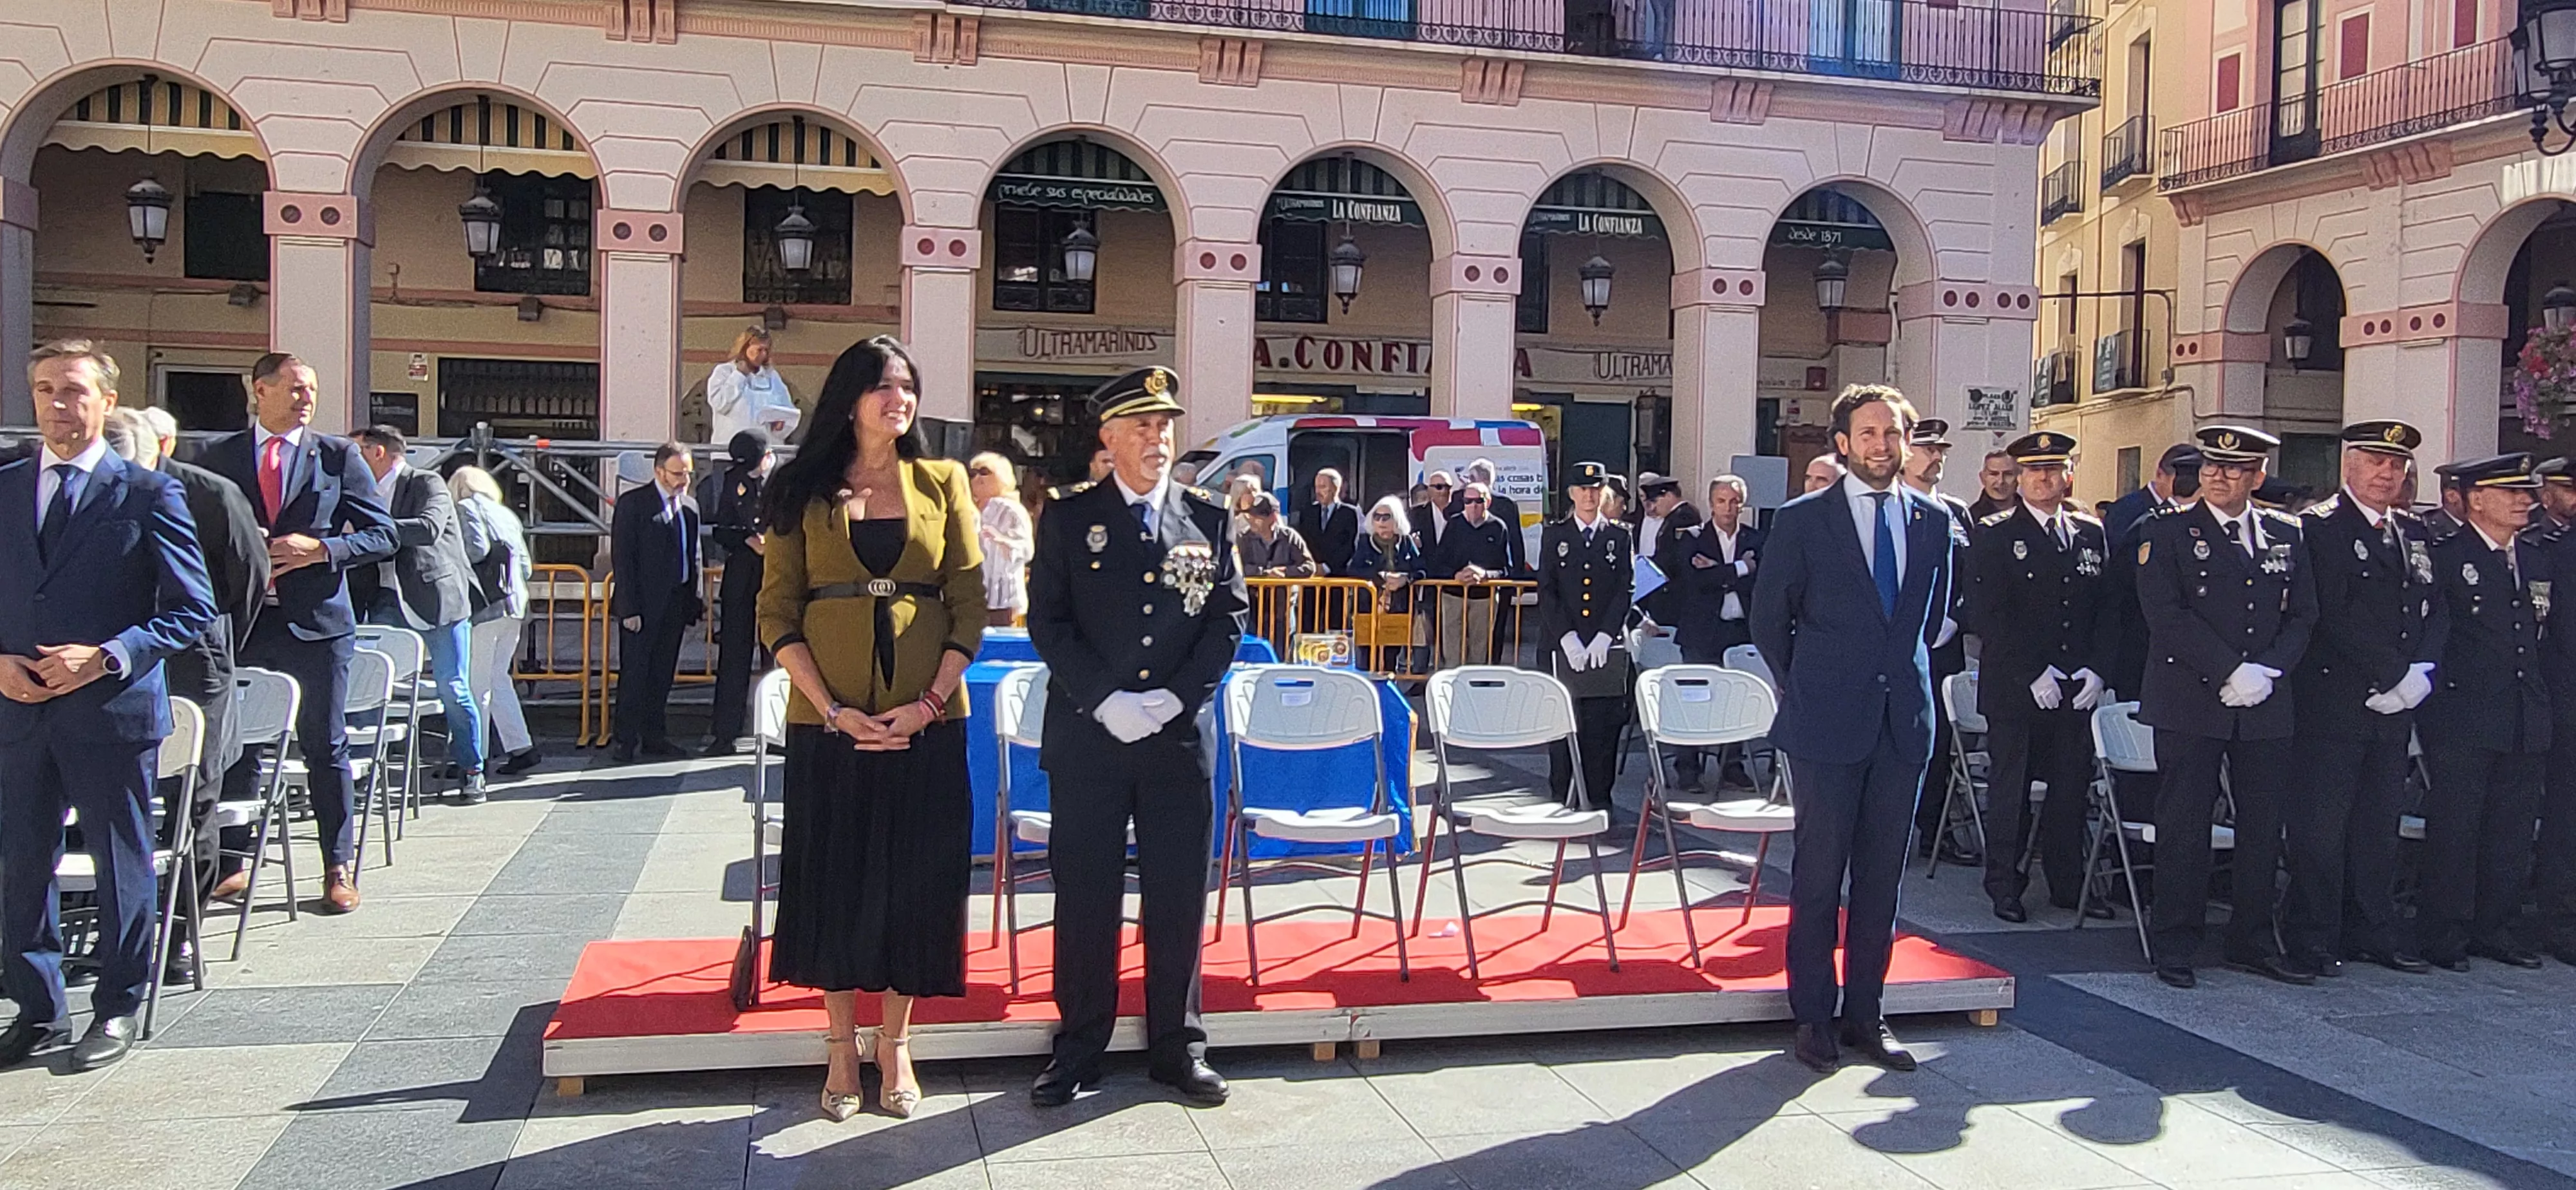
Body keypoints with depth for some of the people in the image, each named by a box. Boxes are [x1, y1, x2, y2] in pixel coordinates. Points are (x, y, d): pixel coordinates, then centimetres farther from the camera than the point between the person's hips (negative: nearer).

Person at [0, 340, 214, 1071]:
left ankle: (117, 1009, 20)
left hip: (112, 709, -4)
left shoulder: (148, 494, -3)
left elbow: (193, 610, -5)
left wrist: (105, 657, -16)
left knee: (120, 863, 6)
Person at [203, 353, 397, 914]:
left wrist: (320, 548, -14)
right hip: (239, 621, 2)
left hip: (316, 621, -2)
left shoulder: (339, 457, 5)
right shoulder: (220, 456, 9)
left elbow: (383, 535, 1)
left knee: (325, 747, 3)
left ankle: (339, 868, 10)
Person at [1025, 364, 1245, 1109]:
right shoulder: (1069, 521, 3)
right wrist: (1104, 700, -12)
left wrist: (1174, 696, -9)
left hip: (1178, 735, 1)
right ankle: (1078, 1047, 17)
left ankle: (1178, 1046, 19)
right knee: (1084, 895, 5)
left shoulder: (1209, 521, 7)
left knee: (1179, 895, 7)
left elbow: (1229, 620, 4)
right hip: (1087, 737, -1)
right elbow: (1047, 621, -1)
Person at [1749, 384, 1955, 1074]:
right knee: (1819, 874, 2)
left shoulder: (1933, 521, 8)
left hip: (1904, 720, 4)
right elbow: (1769, 616, 3)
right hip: (1828, 724, -4)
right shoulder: (1802, 520, -3)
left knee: (1882, 874, 9)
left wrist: (1904, 674, 15)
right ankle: (1813, 1017, 11)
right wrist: (1803, 689, 5)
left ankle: (1865, 1013, 18)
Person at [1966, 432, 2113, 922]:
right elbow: (1988, 616, -10)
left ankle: (2068, 883, 22)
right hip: (2014, 689, -4)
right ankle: (2005, 886, 13)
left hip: (2076, 690, 4)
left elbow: (2105, 607, 11)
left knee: (2073, 787, 9)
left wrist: (2095, 669, -2)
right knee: (2011, 789, 3)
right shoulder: (1993, 536, -3)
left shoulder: (2092, 534, 12)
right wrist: (2034, 674, -15)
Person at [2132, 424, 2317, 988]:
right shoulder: (2166, 531, -1)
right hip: (2189, 704, -4)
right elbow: (2167, 614, -10)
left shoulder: (2288, 536, 12)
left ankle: (2253, 941, 21)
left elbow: (2302, 616, 10)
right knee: (2184, 826, -1)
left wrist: (2266, 670, -7)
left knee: (2263, 825, 8)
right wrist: (2229, 673, -15)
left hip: (2267, 705, 4)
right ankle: (2174, 946, 8)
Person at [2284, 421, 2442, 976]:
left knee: (2379, 822, 12)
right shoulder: (2320, 526, -7)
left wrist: (2422, 671, -5)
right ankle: (2311, 938, 6)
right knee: (2320, 825, -3)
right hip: (2333, 700, -7)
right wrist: (2396, 674, -15)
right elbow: (2336, 614, -16)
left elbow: (2437, 610, 12)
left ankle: (2374, 930, 22)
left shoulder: (2414, 532, 17)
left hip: (2393, 704, 7)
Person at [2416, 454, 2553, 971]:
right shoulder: (2443, 557, -7)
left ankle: (2495, 929, 21)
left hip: (2526, 725, 6)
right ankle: (2443, 937, 5)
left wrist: (2542, 704, 14)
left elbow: (2545, 638, 19)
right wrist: (2434, 683, -12)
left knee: (2513, 833, 10)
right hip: (2461, 724, -6)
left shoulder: (2537, 560, 14)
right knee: (2454, 831, -2)